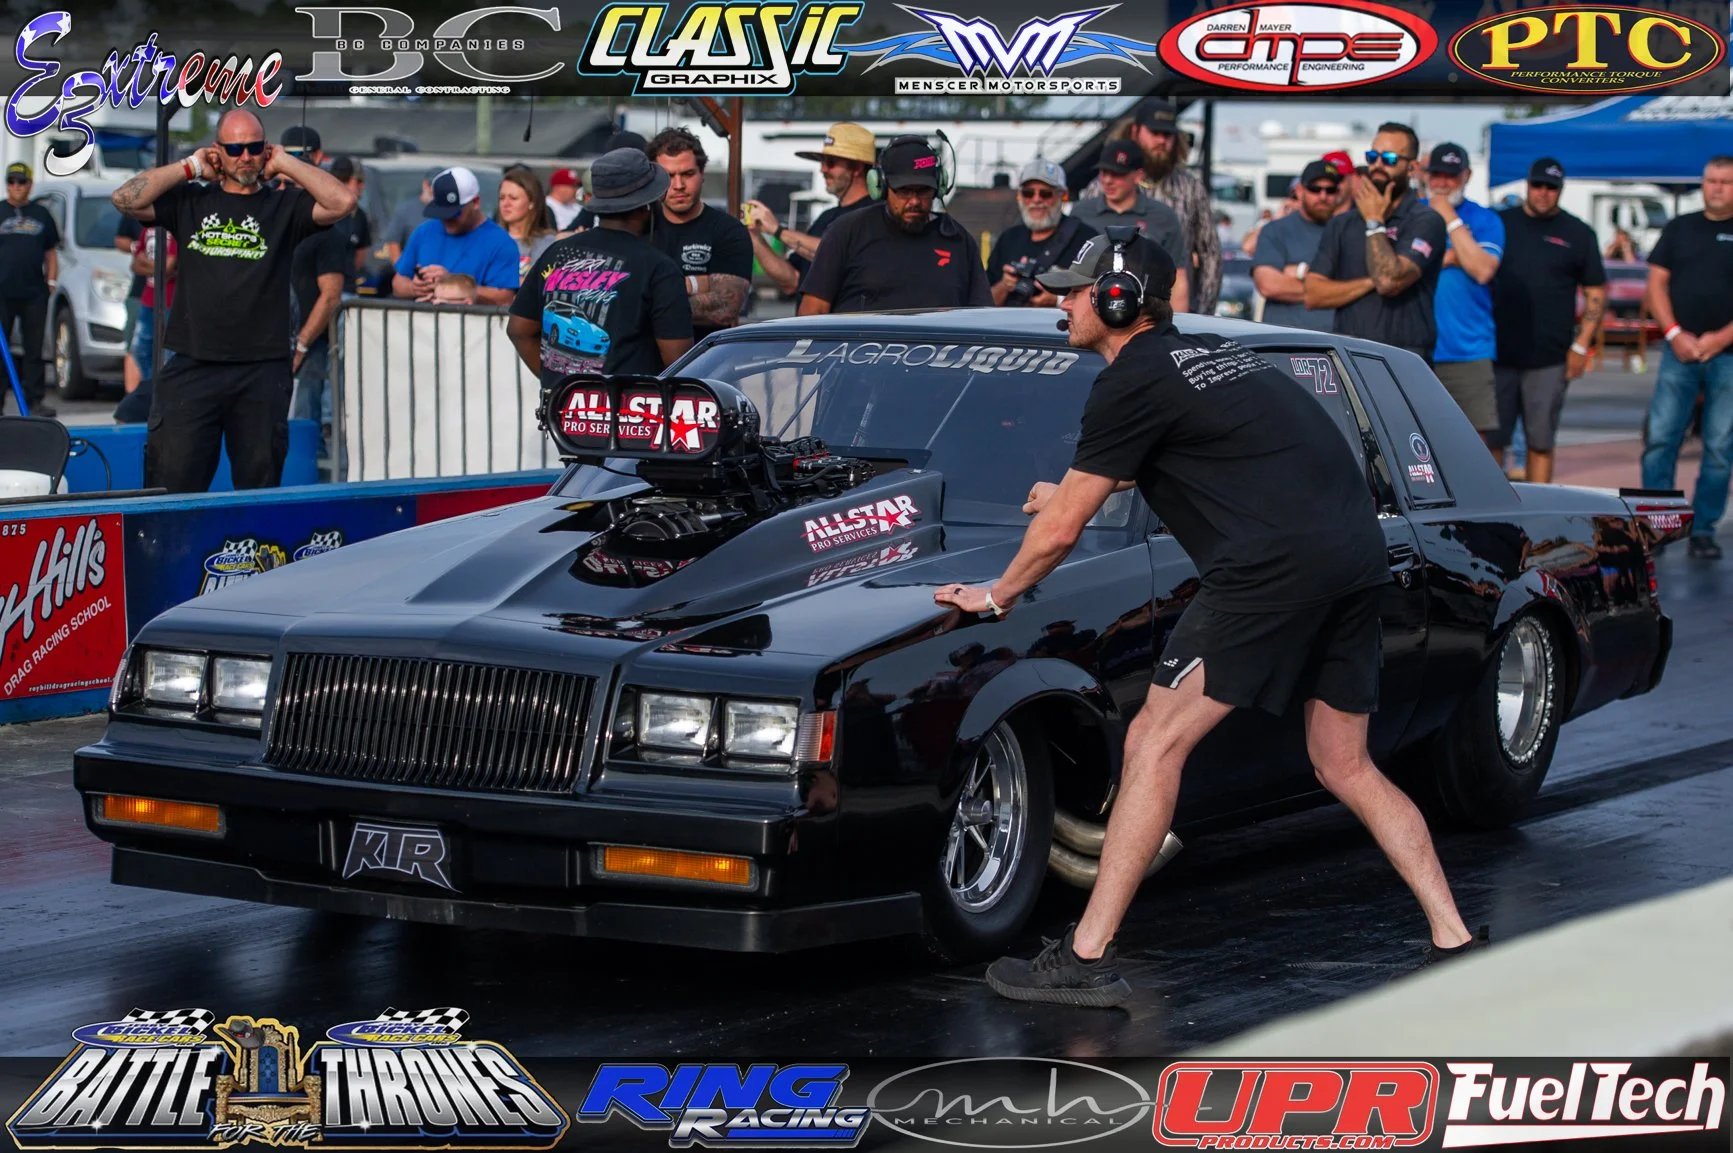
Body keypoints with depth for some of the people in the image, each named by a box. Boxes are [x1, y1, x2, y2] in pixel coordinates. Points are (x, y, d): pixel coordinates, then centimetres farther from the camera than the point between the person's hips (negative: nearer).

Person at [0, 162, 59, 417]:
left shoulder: (41, 215, 13)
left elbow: (51, 253, 17)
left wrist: (51, 281, 6)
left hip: (34, 293, 2)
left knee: (34, 348, 3)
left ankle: (35, 400, 6)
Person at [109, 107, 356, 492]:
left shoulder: (284, 207, 9)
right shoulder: (190, 201, 12)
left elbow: (343, 202, -7)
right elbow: (126, 199, 1)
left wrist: (285, 163, 1)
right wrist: (190, 167, 5)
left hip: (262, 372, 0)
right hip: (192, 369, 0)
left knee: (260, 492, 5)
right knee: (172, 487, -4)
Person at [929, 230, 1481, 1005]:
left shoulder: (1134, 382, -1)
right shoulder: (1211, 355, 25)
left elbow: (1059, 534, 2)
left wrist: (997, 595, 19)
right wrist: (1078, 492, 61)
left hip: (1275, 563, -9)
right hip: (1360, 556, 9)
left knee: (1155, 743, -3)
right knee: (1345, 767, 18)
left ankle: (1087, 959, -4)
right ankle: (1455, 944, 15)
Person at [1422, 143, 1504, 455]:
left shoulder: (1485, 219, 8)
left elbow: (1483, 270, -8)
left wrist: (1451, 219, -6)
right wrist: (1447, 258, -9)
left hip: (1469, 351, -1)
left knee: (1486, 440, -7)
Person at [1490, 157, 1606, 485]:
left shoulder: (1577, 234, 5)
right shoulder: (1500, 222, 8)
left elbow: (1596, 292, 6)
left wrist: (1581, 345, -3)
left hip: (1549, 359, -1)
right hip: (1497, 354, 1)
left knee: (1541, 442, 3)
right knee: (1491, 439, 3)